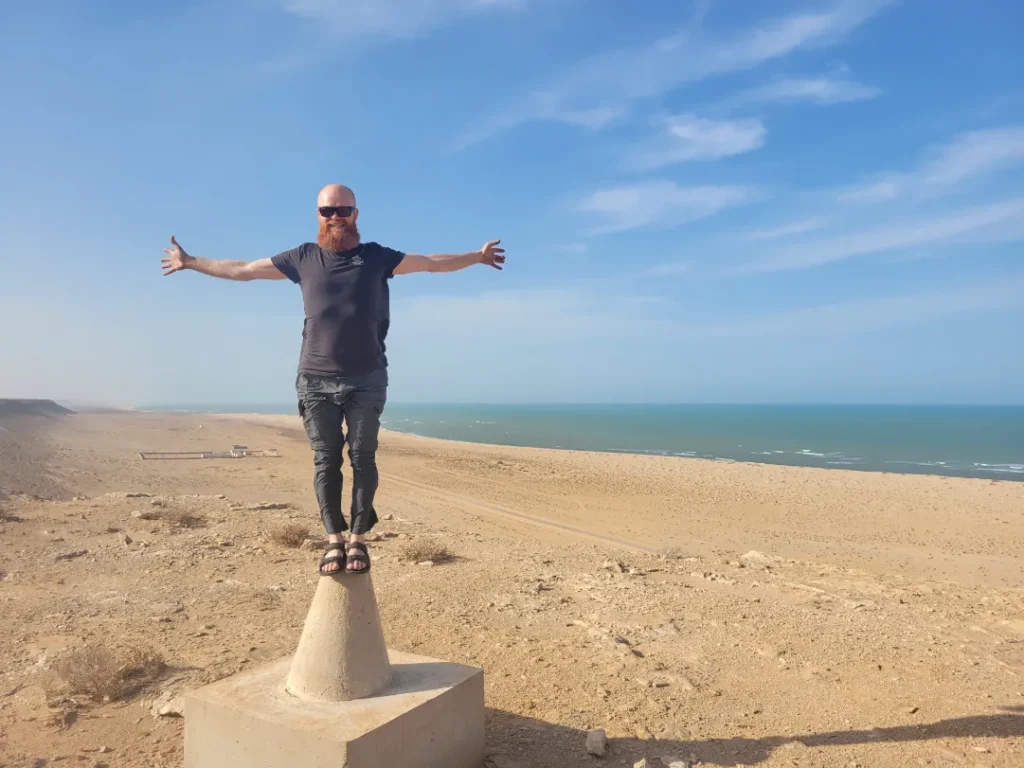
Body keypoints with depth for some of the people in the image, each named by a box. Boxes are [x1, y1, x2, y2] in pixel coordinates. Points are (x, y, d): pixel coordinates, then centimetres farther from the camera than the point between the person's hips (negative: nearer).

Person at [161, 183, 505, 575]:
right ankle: (334, 540, 9)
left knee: (363, 457, 0)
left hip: (366, 380, -1)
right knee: (325, 460, 2)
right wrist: (192, 262, 20)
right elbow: (242, 269, 16)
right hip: (316, 381, 1)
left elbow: (432, 263, 9)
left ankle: (358, 539, 7)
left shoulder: (377, 257, 7)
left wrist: (476, 257, 4)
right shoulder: (302, 257, 8)